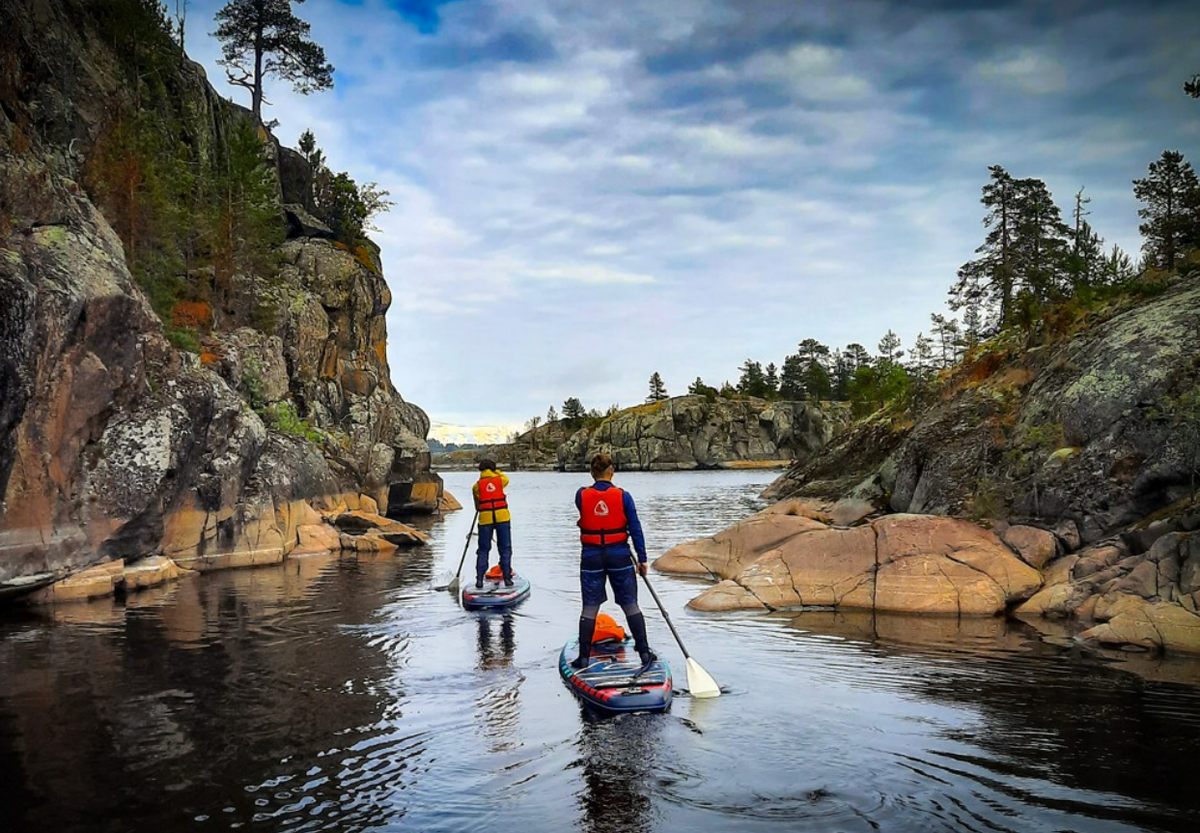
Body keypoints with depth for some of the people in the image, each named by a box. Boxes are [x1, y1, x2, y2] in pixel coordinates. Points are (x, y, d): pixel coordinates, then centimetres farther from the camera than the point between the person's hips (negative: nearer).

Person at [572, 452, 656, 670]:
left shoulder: (581, 495, -5)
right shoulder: (623, 496, -8)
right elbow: (635, 529, -5)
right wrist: (642, 559, 2)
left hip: (591, 557, 1)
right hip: (619, 556, -1)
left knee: (589, 608, 8)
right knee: (631, 605, 10)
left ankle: (584, 657, 12)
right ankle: (644, 652, 15)